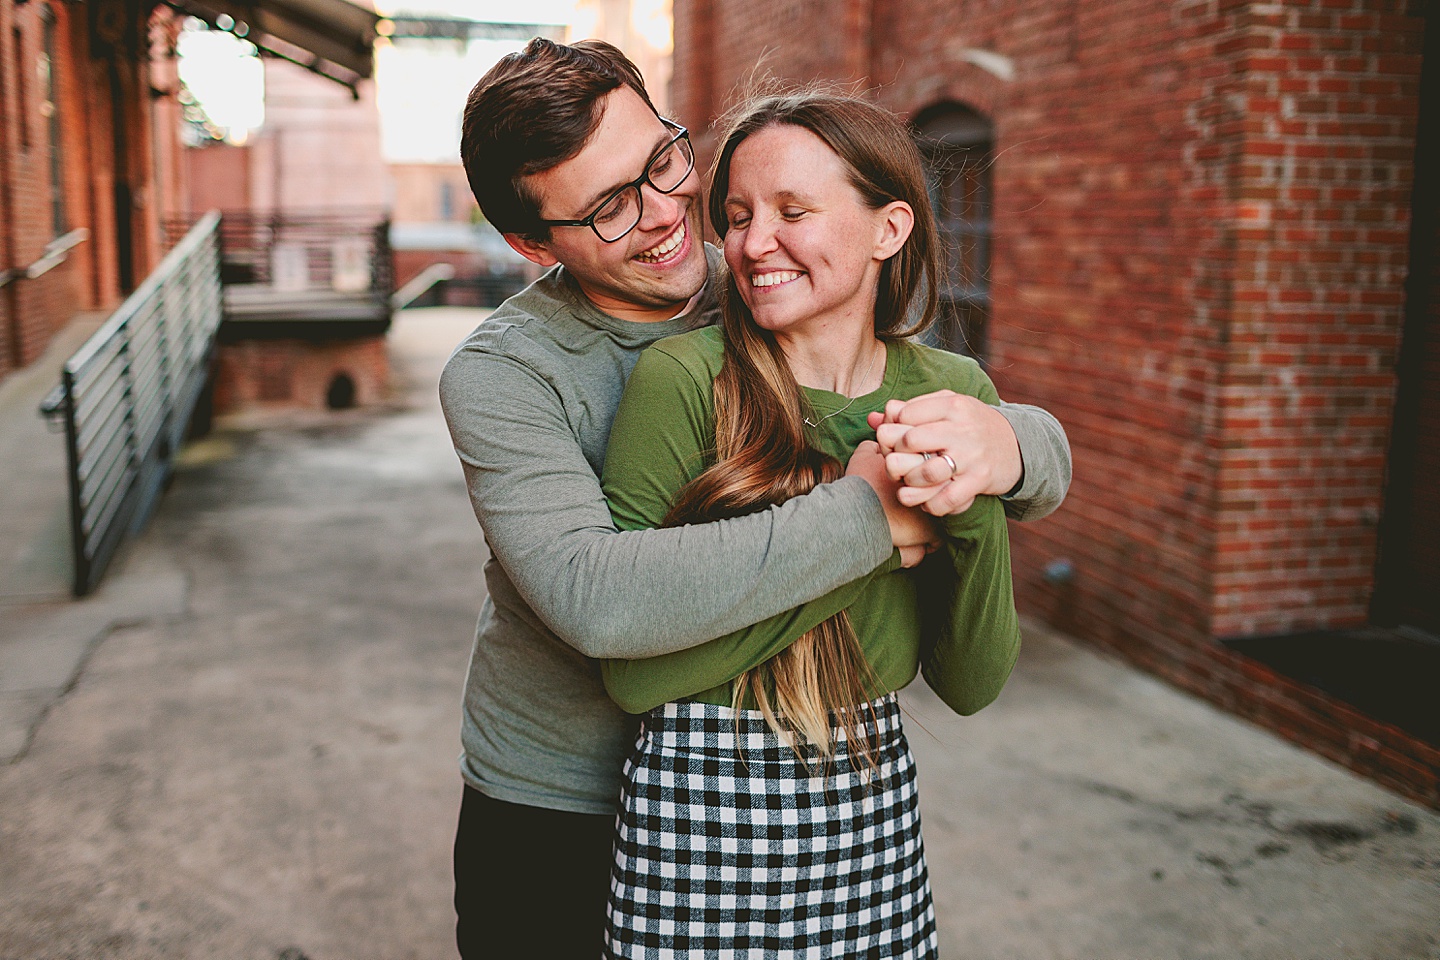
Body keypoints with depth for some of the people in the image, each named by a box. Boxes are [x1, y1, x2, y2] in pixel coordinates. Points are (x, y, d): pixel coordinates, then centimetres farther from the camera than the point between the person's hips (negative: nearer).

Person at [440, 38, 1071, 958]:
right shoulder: (501, 374, -17)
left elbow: (1050, 459, -4)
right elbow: (591, 597, -35)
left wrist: (1007, 444, -30)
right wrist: (868, 512, -33)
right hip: (554, 825, -2)